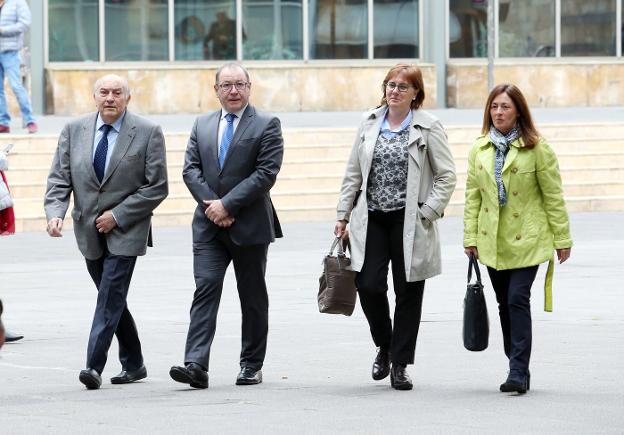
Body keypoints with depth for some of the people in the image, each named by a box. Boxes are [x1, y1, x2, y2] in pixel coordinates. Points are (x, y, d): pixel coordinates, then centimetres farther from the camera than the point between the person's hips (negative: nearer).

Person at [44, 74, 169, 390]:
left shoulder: (148, 133, -6)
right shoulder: (74, 131, 4)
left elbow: (157, 187, -7)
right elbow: (59, 179, 2)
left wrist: (118, 216, -13)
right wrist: (55, 213, -17)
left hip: (125, 231, -4)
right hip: (89, 231, 4)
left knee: (110, 298, -13)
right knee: (113, 299, 12)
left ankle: (94, 366, -17)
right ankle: (133, 364, 24)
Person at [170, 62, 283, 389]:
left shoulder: (267, 125, -2)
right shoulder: (202, 125, 12)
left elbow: (267, 173, -12)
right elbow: (191, 169, 5)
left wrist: (228, 204, -17)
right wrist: (211, 205, -11)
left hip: (250, 225, -3)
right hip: (209, 225, 3)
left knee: (253, 297, 7)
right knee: (205, 290, -9)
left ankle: (252, 366, 18)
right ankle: (196, 366, -18)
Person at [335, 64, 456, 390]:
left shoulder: (428, 127, -2)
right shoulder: (369, 123, 8)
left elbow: (446, 176, -3)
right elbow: (353, 174, 13)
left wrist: (427, 214, -11)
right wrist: (343, 216, 8)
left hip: (409, 223, -2)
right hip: (372, 219, 2)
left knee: (408, 293, 2)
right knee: (369, 285, -7)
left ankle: (400, 364, 11)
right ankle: (384, 345, 19)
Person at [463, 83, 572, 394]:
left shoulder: (536, 148, -6)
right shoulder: (479, 149, 6)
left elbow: (553, 196, -3)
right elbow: (472, 195, 9)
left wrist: (562, 239, -3)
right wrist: (470, 237, 4)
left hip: (527, 240, -5)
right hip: (492, 241, 5)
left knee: (517, 300, -14)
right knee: (505, 305, 10)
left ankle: (518, 373, -14)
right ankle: (518, 369, 20)